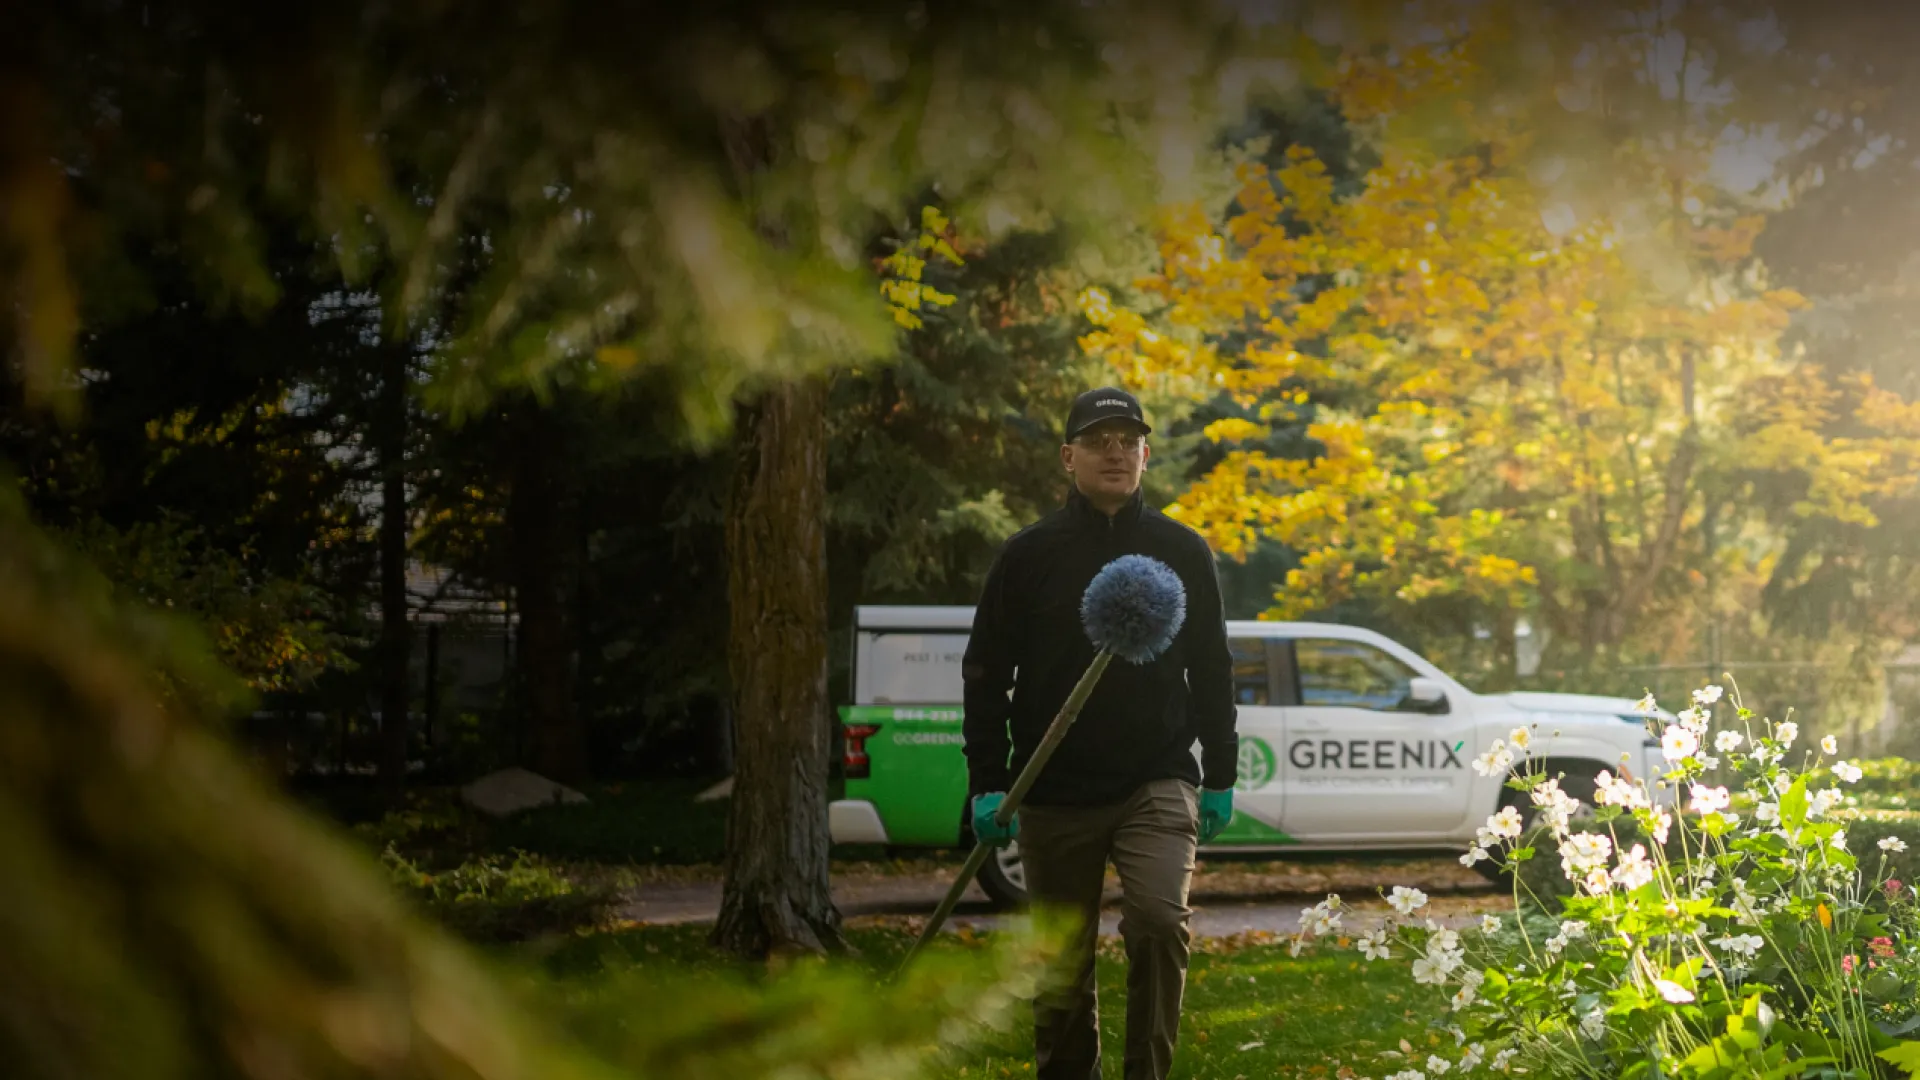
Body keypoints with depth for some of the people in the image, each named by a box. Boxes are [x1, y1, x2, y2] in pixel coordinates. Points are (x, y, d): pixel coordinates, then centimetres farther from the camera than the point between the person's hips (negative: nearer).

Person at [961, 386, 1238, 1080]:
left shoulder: (1182, 552, 6)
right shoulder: (1029, 555, 3)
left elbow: (1211, 671, 12)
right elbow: (986, 675, 4)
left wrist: (1220, 779, 8)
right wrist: (987, 784, -4)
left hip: (1157, 783, 0)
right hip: (1055, 794, 1)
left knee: (1159, 919, -22)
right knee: (1063, 970, 7)